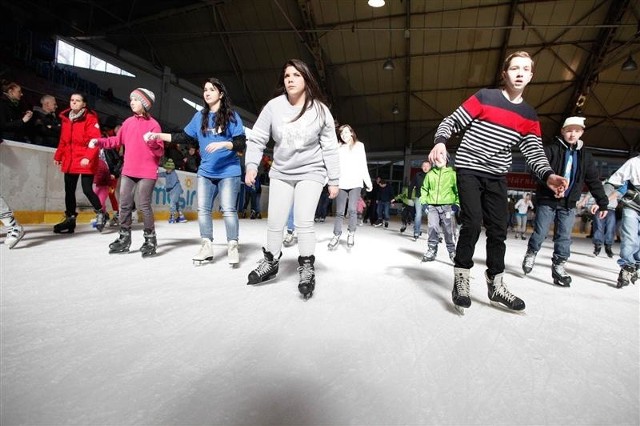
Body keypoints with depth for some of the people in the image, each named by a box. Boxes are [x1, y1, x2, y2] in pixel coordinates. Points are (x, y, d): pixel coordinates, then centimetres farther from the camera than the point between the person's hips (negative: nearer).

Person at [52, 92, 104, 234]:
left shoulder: (90, 118, -8)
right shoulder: (65, 118, 13)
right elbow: (63, 140, 20)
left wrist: (88, 157, -26)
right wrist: (58, 156, 22)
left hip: (86, 162, -7)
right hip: (69, 161, 7)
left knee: (87, 190, -8)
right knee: (69, 190, 10)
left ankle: (100, 213, 15)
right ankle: (70, 219, 21)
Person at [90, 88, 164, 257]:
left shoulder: (153, 124, -7)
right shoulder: (128, 122, 11)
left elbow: (160, 151, -11)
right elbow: (117, 141, 22)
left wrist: (151, 142, -29)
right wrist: (99, 141, 11)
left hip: (147, 172, -7)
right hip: (128, 171, 7)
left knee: (144, 205, -5)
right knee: (124, 204, 9)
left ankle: (150, 240, 8)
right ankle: (124, 238, 21)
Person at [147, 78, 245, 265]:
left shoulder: (232, 115, -4)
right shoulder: (200, 116, 11)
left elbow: (241, 142, -9)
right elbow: (185, 137, 15)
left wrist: (222, 144, -23)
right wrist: (159, 135, 10)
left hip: (228, 171, -5)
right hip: (206, 172, 6)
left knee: (228, 210, -6)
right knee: (202, 209, 7)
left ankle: (233, 247, 8)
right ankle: (206, 246, 19)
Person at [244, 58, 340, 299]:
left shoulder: (320, 110, -9)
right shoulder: (273, 106, -8)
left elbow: (330, 148, -5)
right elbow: (257, 139, -4)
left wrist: (334, 180, -6)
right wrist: (252, 165, -18)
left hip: (311, 173, -2)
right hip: (281, 173, 3)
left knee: (304, 221, -12)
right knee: (274, 222, 6)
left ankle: (307, 271, 4)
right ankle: (270, 263, 28)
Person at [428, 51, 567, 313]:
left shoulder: (529, 116, 9)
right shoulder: (484, 97, -3)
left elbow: (534, 152, 3)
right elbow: (451, 122, -5)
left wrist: (548, 175, -17)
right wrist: (440, 142, -27)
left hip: (497, 177, 5)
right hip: (469, 170, -5)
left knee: (498, 230, 4)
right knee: (472, 224, -16)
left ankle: (496, 286, 18)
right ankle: (460, 281, -2)